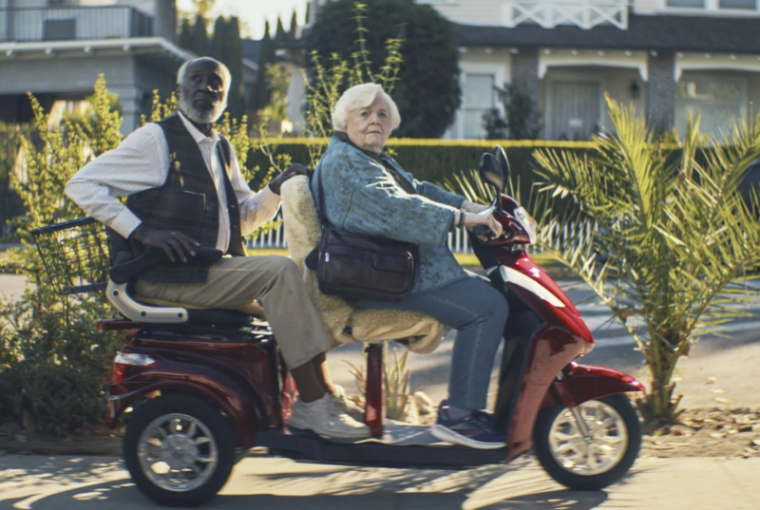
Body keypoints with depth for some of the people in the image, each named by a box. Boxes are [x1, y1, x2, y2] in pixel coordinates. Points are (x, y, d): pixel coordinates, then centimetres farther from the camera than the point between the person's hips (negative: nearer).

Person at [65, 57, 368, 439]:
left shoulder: (221, 149, 19)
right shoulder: (156, 139, -4)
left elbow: (246, 216, 23)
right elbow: (82, 185, -9)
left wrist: (276, 190, 1)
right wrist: (143, 231, -18)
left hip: (214, 268, 8)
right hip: (168, 274, -8)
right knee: (279, 272, -23)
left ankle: (324, 397, -4)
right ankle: (311, 403, -21)